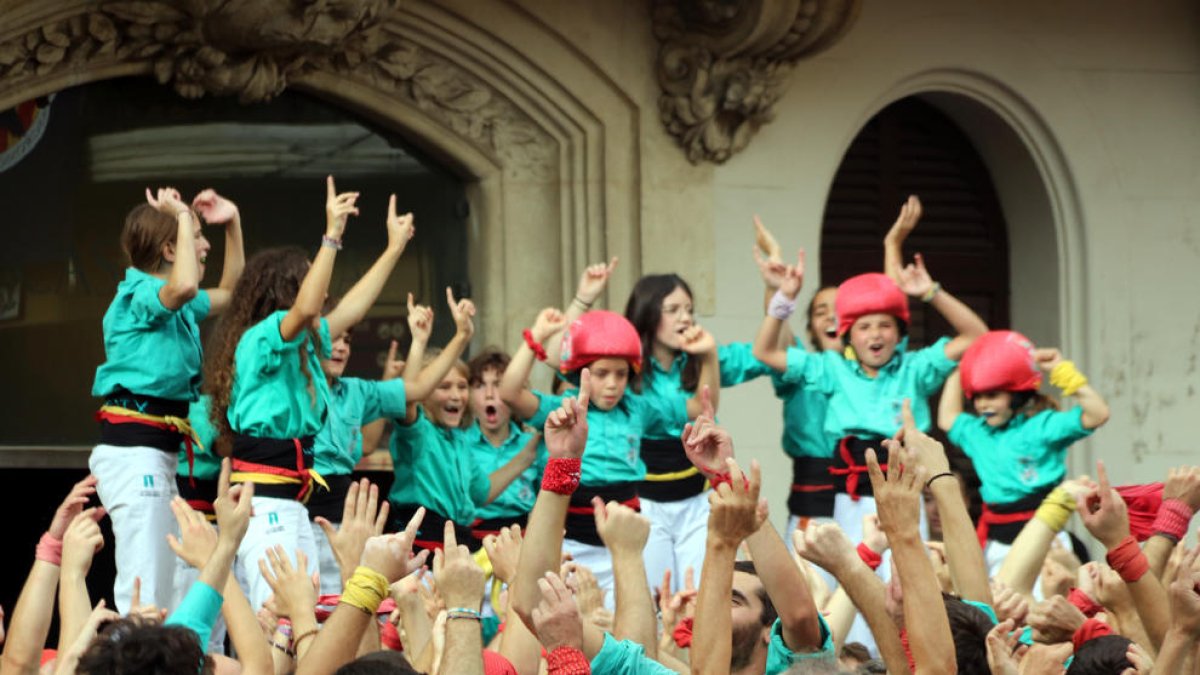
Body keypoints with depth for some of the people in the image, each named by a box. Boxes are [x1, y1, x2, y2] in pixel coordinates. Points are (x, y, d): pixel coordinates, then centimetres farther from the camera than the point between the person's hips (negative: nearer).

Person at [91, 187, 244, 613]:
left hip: (159, 452, 10)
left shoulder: (180, 309, 18)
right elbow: (184, 287, -33)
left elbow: (231, 293, 34)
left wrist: (233, 224, 23)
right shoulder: (138, 294, -10)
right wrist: (183, 217, -20)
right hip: (134, 449, -10)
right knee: (144, 594, -17)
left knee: (162, 592, 8)